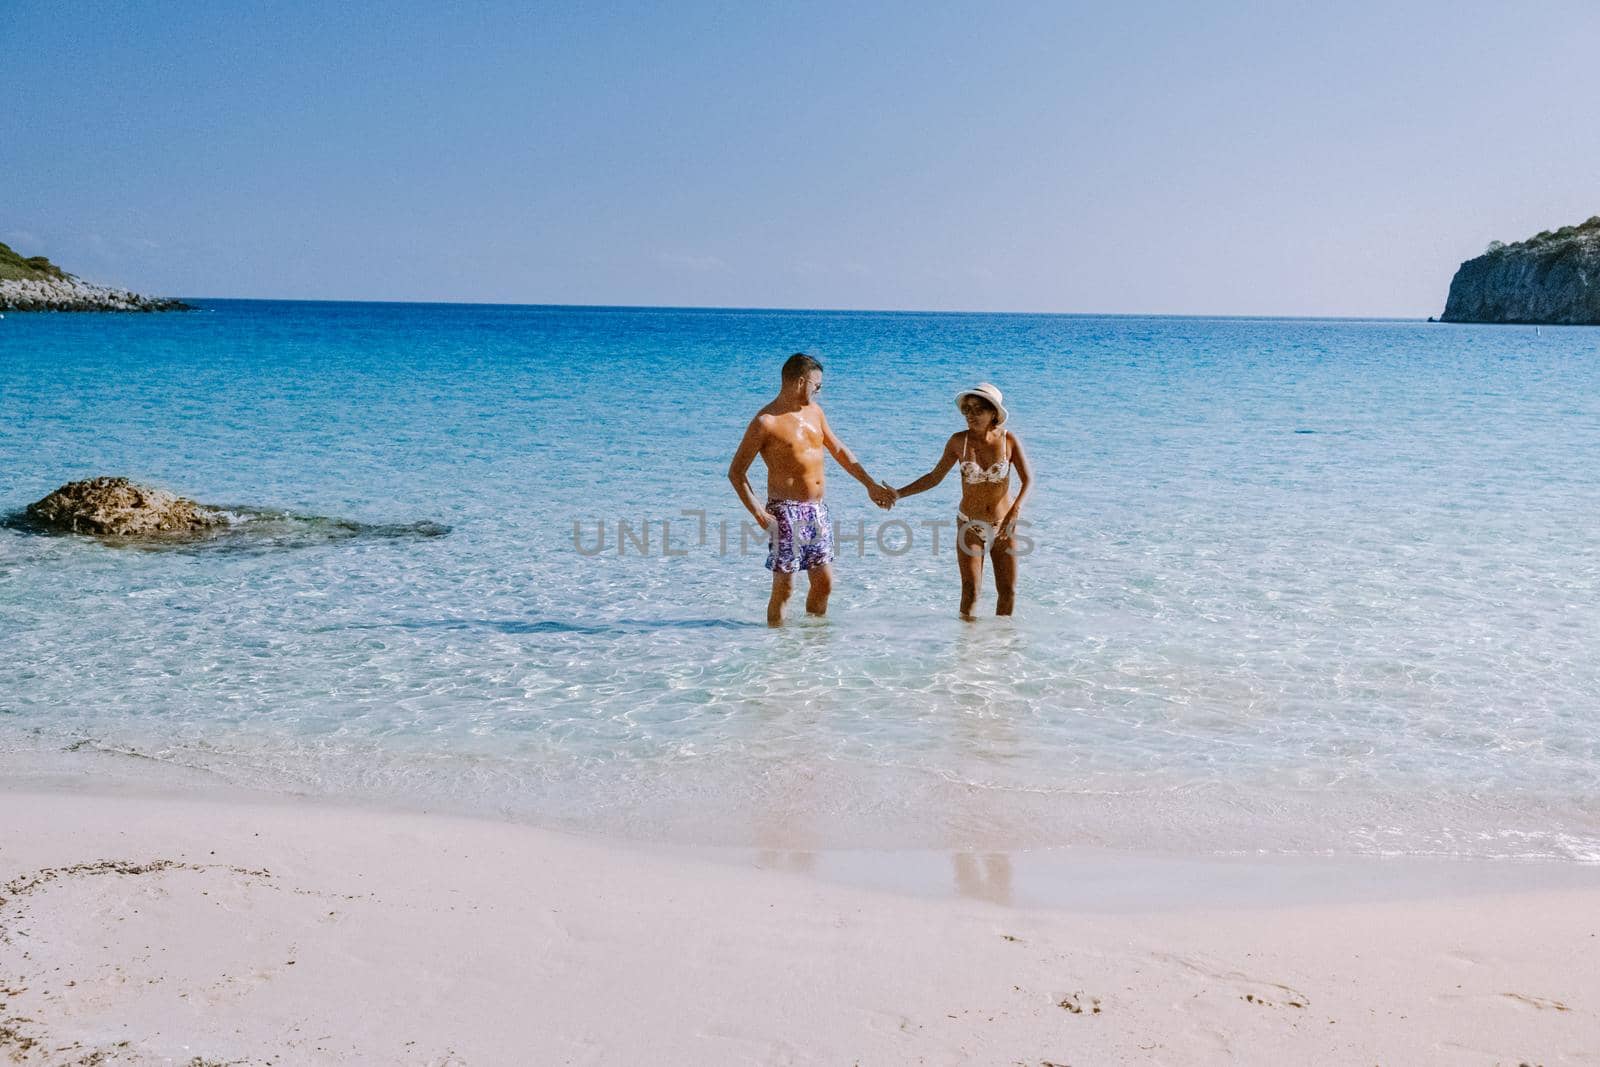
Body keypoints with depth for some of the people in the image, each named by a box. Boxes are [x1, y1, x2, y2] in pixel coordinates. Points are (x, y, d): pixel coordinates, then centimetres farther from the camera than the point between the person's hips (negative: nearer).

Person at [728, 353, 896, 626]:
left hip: (818, 511, 7)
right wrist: (760, 515, -17)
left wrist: (870, 485, 23)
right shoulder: (766, 422, -11)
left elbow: (839, 450, 23)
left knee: (824, 583, 12)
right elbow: (736, 472, -10)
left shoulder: (814, 411, 11)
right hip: (786, 513, -7)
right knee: (783, 588, -3)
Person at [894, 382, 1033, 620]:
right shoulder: (959, 441, -8)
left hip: (1003, 527, 1)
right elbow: (934, 477, 0)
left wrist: (1016, 510, -31)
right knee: (970, 591, -8)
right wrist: (898, 494, -6)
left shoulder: (1008, 440, -9)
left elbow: (1027, 480, -14)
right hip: (970, 525, -1)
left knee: (1008, 590, 6)